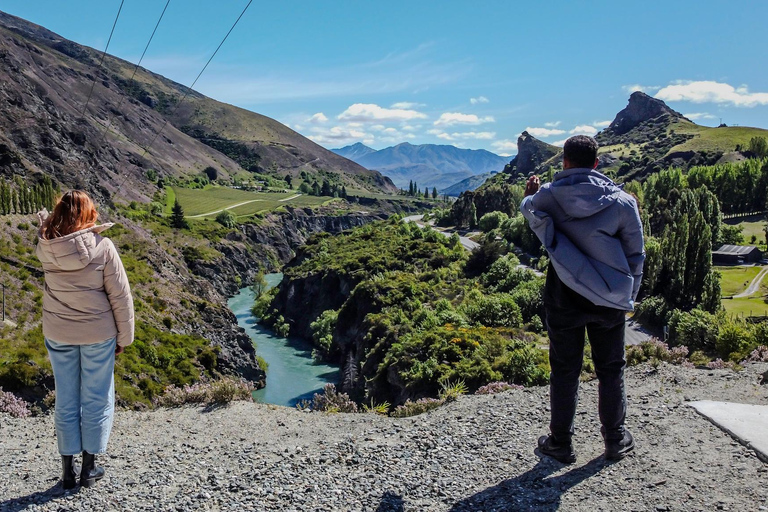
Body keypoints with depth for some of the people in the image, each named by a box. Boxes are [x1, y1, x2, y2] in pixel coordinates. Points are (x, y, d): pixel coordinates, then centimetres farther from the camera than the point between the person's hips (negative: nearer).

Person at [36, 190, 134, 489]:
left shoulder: (45, 248, -8)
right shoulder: (101, 247, -17)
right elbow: (120, 296, -12)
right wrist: (124, 336, -3)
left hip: (58, 334, 4)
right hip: (98, 334, -3)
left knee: (66, 400, 14)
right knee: (97, 399, 11)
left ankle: (68, 469, 24)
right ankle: (89, 469, 20)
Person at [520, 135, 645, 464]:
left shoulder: (548, 197, -8)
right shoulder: (622, 201, -6)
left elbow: (529, 212, 16)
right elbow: (635, 255, 2)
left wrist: (529, 194, 38)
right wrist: (628, 297, 14)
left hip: (564, 300, -1)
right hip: (610, 300, 1)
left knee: (564, 371, 10)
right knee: (611, 369, 16)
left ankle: (560, 443, 20)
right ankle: (616, 440, 29)